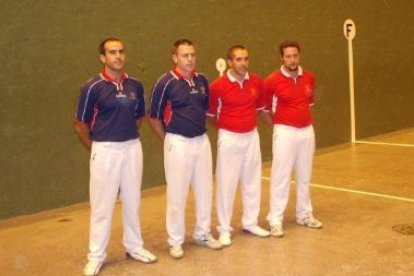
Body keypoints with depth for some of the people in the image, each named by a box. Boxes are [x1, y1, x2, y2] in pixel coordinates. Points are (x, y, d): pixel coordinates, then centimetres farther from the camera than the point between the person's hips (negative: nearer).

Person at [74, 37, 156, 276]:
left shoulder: (135, 85, 3)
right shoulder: (93, 87, -9)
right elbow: (81, 124, -4)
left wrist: (129, 139, 12)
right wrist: (95, 149, 2)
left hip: (132, 148, 4)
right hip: (105, 150, -4)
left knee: (133, 201, 14)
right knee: (102, 205, 4)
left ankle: (135, 247, 30)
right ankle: (96, 256, 17)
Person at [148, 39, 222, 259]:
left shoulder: (202, 80, 5)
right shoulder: (166, 83, -11)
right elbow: (154, 118, -5)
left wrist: (200, 130, 13)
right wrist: (169, 140, 1)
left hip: (202, 141, 6)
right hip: (178, 143, -5)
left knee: (204, 189, 13)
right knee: (177, 193, 2)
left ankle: (203, 233, 30)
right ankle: (175, 240, 16)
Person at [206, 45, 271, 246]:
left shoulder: (256, 82, 0)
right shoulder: (218, 85, -13)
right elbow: (210, 114, -2)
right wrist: (224, 126, 4)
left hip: (252, 136, 5)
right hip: (229, 138, -4)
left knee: (252, 181, 13)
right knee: (226, 183, 1)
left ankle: (250, 223, 28)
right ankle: (224, 229, 13)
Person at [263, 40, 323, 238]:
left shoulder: (309, 77, 4)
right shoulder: (272, 81, -12)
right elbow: (264, 107, -2)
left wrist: (302, 118, 13)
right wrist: (277, 124, 4)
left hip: (307, 131, 5)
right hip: (285, 132, -5)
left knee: (304, 176, 14)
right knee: (280, 177, -2)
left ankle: (304, 215, 28)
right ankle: (275, 220, 5)